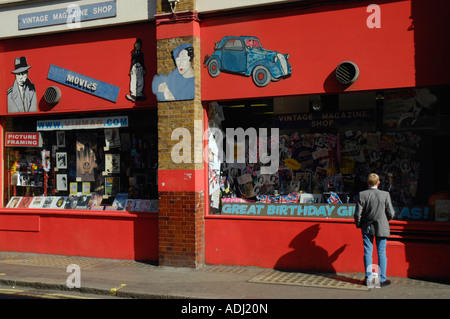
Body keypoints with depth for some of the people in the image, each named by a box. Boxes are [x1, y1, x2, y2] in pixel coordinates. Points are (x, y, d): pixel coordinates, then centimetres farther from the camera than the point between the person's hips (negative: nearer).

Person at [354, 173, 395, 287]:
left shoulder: (362, 194, -9)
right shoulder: (385, 194, -10)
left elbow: (357, 213, -8)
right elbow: (391, 214, -6)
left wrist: (358, 225, 9)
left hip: (367, 227, 1)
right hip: (381, 227, -1)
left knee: (368, 252, 8)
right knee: (381, 252, 7)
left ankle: (368, 278, 12)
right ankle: (382, 279, 10)